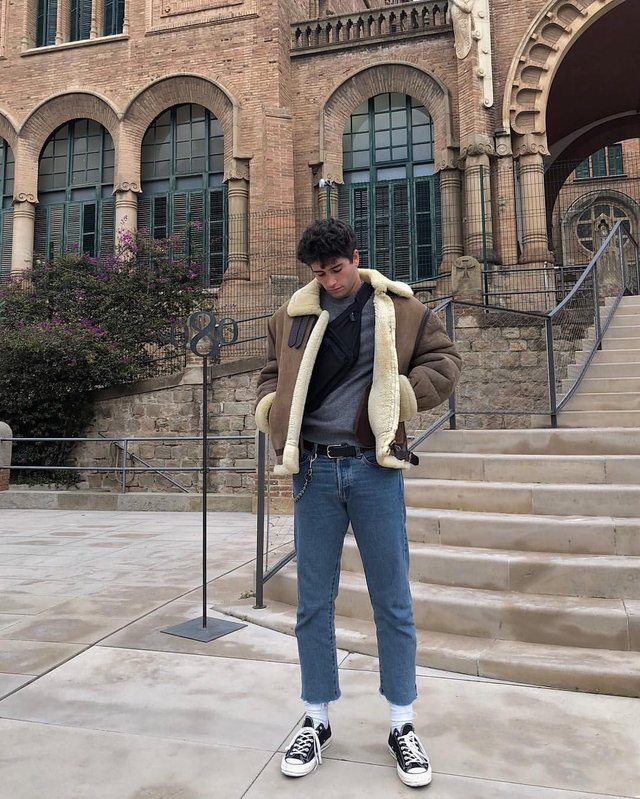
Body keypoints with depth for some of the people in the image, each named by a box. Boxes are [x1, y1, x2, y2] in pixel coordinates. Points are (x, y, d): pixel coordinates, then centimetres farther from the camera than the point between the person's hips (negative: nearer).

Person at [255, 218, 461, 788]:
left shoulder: (400, 310, 3)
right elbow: (273, 374, 21)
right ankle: (316, 721, 29)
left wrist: (405, 395, -8)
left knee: (393, 602, 8)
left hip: (375, 469, -1)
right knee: (313, 603, 10)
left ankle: (402, 725, 27)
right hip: (313, 470, 2)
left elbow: (445, 361, 9)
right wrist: (272, 407, 0)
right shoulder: (291, 316, 9)